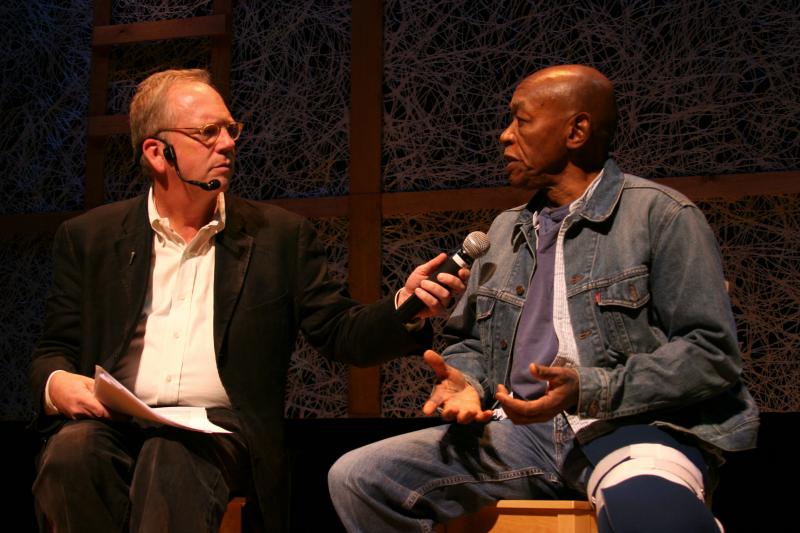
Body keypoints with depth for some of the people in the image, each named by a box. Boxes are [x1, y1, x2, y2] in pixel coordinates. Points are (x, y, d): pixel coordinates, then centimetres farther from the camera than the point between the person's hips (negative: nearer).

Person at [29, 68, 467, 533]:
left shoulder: (281, 235, 13)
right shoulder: (90, 238, 14)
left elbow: (342, 333, 9)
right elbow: (54, 351, 15)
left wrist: (404, 308, -12)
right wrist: (56, 383, -10)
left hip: (220, 428, -1)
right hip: (115, 424, 2)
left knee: (173, 457, -36)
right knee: (72, 451, -33)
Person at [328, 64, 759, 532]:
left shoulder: (660, 214, 1)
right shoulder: (505, 231, 22)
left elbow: (712, 353, -6)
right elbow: (470, 343, 27)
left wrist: (589, 389, -17)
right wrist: (465, 383, 2)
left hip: (633, 429, -7)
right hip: (519, 435, 7)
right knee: (356, 477, -13)